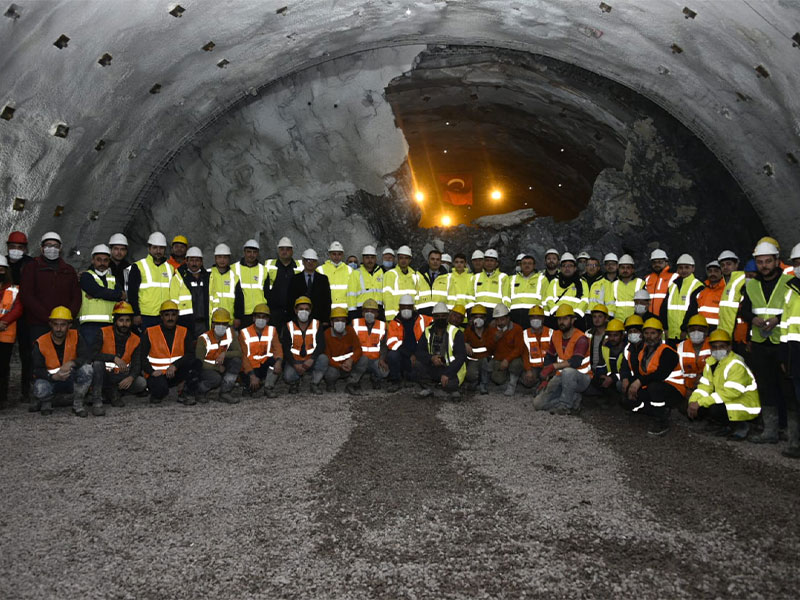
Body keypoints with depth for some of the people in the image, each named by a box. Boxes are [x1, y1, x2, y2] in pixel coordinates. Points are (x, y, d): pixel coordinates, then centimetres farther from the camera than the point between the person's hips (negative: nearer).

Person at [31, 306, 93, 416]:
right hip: (50, 379, -1)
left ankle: (78, 404, -10)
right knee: (40, 389, -35)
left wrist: (71, 363, -36)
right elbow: (37, 370, -12)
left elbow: (86, 356, -16)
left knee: (87, 368, -29)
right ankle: (46, 402, 7)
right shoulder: (40, 343, -10)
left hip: (71, 380, 1)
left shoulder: (75, 336, -7)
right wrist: (54, 376, -31)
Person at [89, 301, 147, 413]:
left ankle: (113, 392, 2)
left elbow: (136, 365, -6)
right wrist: (114, 358, -35)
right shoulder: (104, 333, -8)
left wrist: (131, 377, -28)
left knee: (142, 383, -23)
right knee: (97, 363, -33)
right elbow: (93, 355, -22)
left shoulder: (136, 340, 0)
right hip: (103, 376, -2)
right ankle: (97, 401, -26)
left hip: (120, 377, 2)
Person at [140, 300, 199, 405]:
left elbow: (189, 355, -5)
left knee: (195, 362, -25)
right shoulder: (150, 332, 0)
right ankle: (156, 395, 3)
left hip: (175, 373, 2)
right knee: (161, 388, -36)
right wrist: (152, 371, -20)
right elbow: (142, 356, -3)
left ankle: (189, 395, -11)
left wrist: (174, 366, -22)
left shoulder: (183, 332, 6)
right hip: (157, 374, -2)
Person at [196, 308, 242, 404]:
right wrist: (218, 367, -21)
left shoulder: (230, 332, -6)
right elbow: (199, 363, -16)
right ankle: (201, 391, -1)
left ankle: (225, 393, -14)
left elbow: (239, 352, -10)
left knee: (236, 360, -22)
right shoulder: (204, 338, -16)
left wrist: (225, 354, -28)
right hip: (206, 369, -5)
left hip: (221, 367, 5)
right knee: (216, 378, -36)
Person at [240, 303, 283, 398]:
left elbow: (277, 348, -10)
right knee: (254, 386, -28)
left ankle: (269, 388, -12)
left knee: (277, 360, -28)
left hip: (264, 365, 2)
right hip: (250, 368, -2)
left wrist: (278, 361, -34)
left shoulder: (272, 331, 3)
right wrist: (252, 376, -23)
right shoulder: (244, 333, -6)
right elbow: (243, 356, -12)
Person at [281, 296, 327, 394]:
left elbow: (321, 345, -8)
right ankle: (294, 383, 10)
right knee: (288, 376, -30)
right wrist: (295, 365, -20)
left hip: (311, 361, 1)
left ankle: (315, 384, -8)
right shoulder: (289, 327, 1)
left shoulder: (316, 325, 2)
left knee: (323, 358, -31)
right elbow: (286, 349, -5)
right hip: (294, 361, -1)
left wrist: (312, 359, -26)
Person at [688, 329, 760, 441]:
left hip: (745, 406, -8)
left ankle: (741, 425, -3)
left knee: (713, 409, -33)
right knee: (696, 407, -7)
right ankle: (727, 426, 10)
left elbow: (730, 393, -29)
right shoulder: (711, 362, 6)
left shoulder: (736, 365, -21)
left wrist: (700, 403, -31)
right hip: (725, 402, 8)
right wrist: (693, 402, -18)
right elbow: (705, 386, 2)